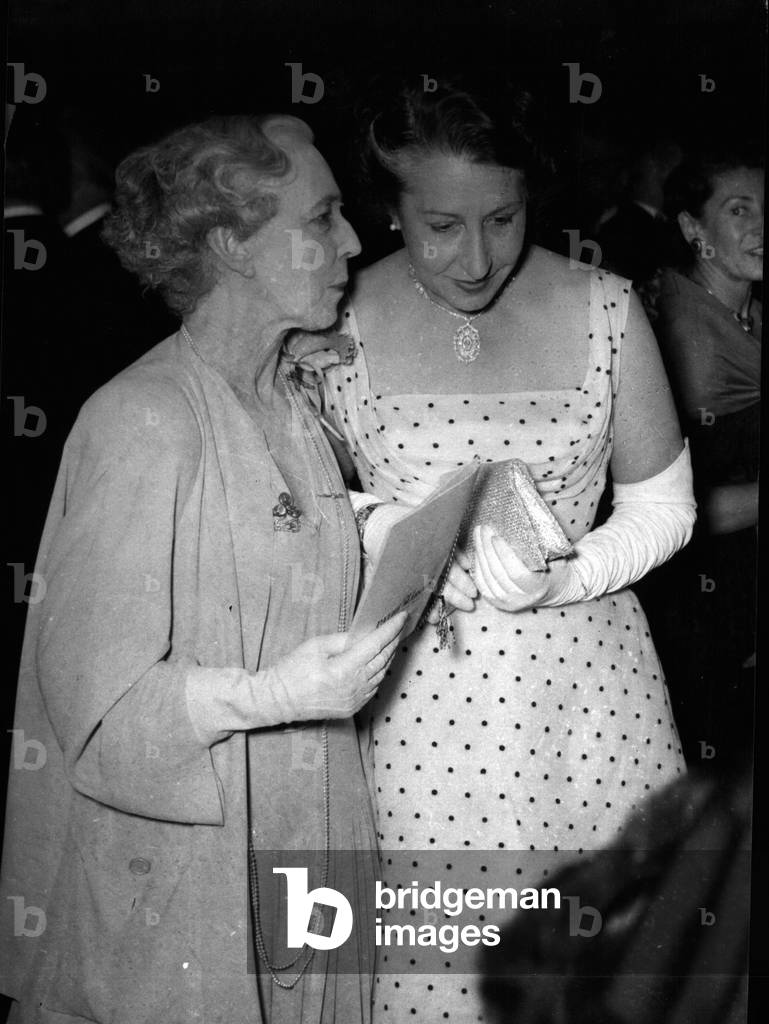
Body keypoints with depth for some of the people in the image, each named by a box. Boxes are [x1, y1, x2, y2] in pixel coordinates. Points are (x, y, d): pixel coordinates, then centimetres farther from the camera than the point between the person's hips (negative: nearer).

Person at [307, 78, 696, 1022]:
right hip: (417, 697, -1)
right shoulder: (341, 323, -5)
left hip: (586, 682, 1)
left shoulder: (603, 310, -3)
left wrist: (568, 577, -13)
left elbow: (663, 506, 5)